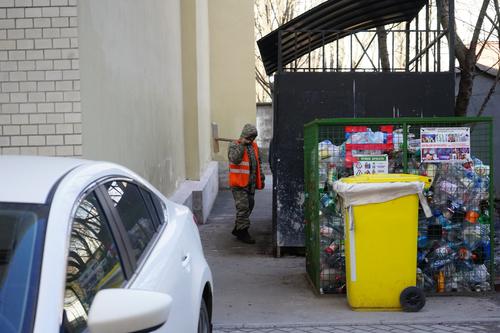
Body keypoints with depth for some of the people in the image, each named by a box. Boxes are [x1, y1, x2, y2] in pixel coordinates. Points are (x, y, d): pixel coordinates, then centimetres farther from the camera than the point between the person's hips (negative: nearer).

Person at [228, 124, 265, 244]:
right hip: (239, 184, -7)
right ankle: (243, 232, 1)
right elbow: (235, 159, -26)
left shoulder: (254, 146, 13)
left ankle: (237, 229, 24)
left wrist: (261, 178, 19)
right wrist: (242, 145, -24)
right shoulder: (234, 145, -7)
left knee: (249, 206, 11)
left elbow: (258, 164, 21)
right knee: (243, 207, -8)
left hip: (251, 183, 7)